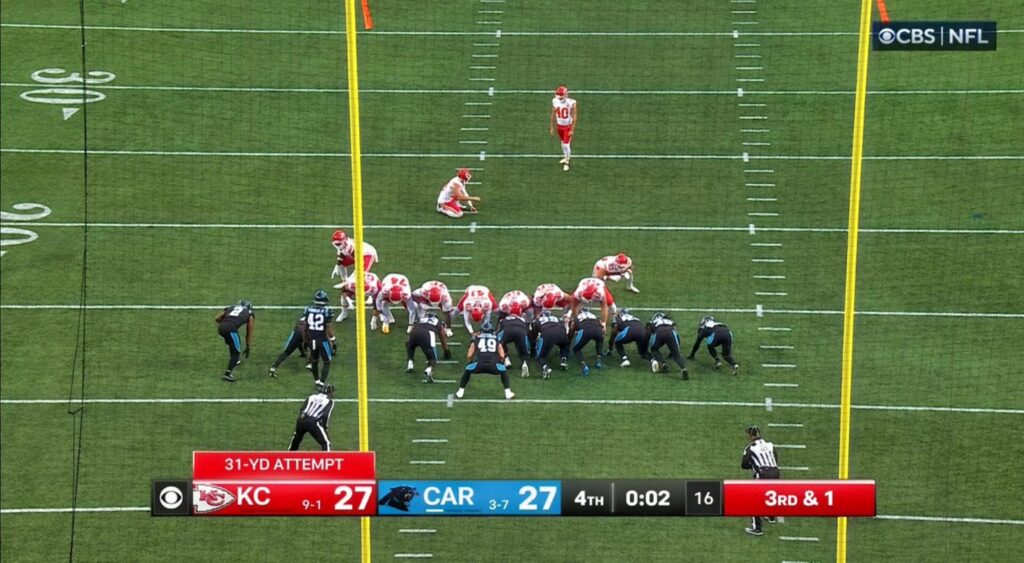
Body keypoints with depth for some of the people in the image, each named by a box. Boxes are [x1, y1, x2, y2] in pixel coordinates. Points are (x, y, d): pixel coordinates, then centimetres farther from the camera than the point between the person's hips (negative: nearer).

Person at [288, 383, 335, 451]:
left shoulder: (312, 396, 22)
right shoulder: (329, 401, 9)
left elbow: (302, 409, 17)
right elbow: (326, 415, -3)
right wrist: (324, 427, 11)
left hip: (301, 420, 6)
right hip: (313, 422, -6)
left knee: (296, 439, 31)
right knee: (325, 443, 2)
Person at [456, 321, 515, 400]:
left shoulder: (476, 340, 23)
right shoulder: (496, 340, 24)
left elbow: (469, 356, 18)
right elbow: (502, 356, 16)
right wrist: (501, 362, 37)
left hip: (479, 364, 0)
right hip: (493, 365, 0)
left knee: (467, 371, 31)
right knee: (503, 371, 31)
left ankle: (460, 392, 25)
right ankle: (508, 393, 22)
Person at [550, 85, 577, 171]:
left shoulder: (571, 103, -23)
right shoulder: (555, 101, -11)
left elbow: (574, 117, -15)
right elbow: (553, 115, 2)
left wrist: (572, 130, -14)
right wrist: (552, 127, 6)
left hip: (568, 126, -4)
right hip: (559, 125, 4)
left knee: (566, 144, -6)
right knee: (563, 142, 18)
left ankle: (566, 163, 9)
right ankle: (566, 157, 39)